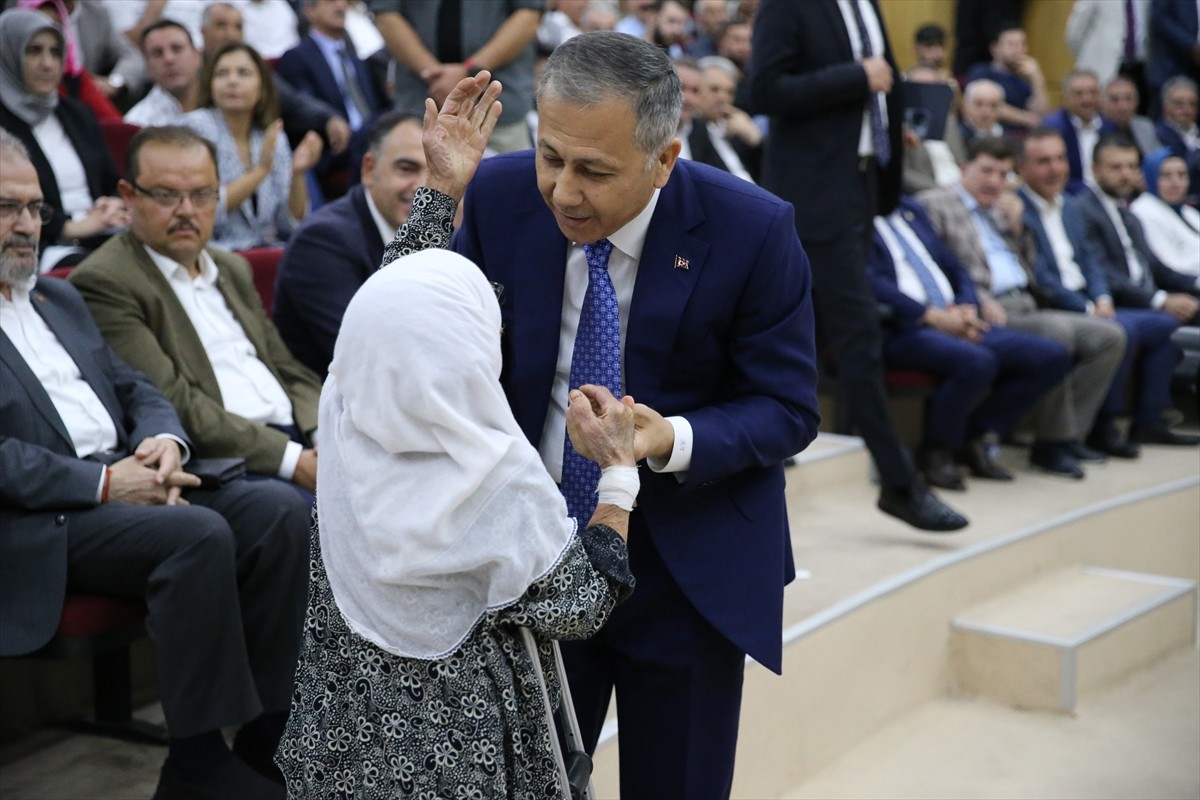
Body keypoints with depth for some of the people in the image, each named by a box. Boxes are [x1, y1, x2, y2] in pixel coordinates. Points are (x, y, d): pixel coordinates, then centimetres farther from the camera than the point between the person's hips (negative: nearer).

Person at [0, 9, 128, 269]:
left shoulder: (77, 113, 22)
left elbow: (112, 183, 23)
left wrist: (114, 207, -1)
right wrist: (68, 226, -16)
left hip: (103, 237, 6)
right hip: (40, 249, -6)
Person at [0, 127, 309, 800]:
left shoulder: (59, 297, 24)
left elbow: (134, 389, 23)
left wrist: (164, 441, 0)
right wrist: (104, 484, -19)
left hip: (129, 481, 8)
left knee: (281, 511, -15)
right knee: (199, 533, -31)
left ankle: (271, 737, -12)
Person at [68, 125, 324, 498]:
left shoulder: (232, 269, 22)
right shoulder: (105, 283, -4)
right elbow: (172, 406, -13)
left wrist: (323, 438, 0)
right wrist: (291, 459, -18)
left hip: (300, 438, 8)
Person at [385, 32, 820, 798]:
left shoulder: (753, 231, -18)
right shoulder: (501, 195, -10)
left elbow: (788, 410, -11)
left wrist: (674, 440, -30)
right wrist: (439, 196, -17)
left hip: (688, 567, -2)